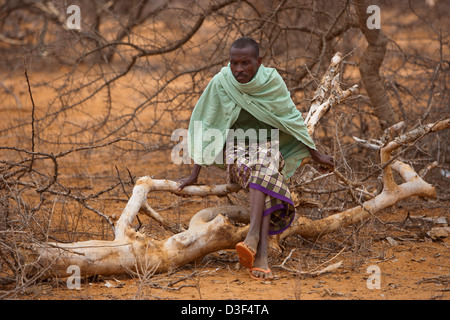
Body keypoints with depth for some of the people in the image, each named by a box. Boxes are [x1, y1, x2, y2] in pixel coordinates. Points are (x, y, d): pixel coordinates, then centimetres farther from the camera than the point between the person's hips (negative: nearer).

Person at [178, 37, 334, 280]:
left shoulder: (272, 81, -7)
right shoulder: (220, 84, -10)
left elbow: (292, 119, 7)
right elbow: (205, 128, -4)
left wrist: (315, 154, 12)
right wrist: (194, 174, -5)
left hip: (268, 145, 1)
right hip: (235, 149, -1)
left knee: (264, 171, -37)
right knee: (263, 177, -35)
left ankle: (253, 237, -52)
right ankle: (261, 252, -48)